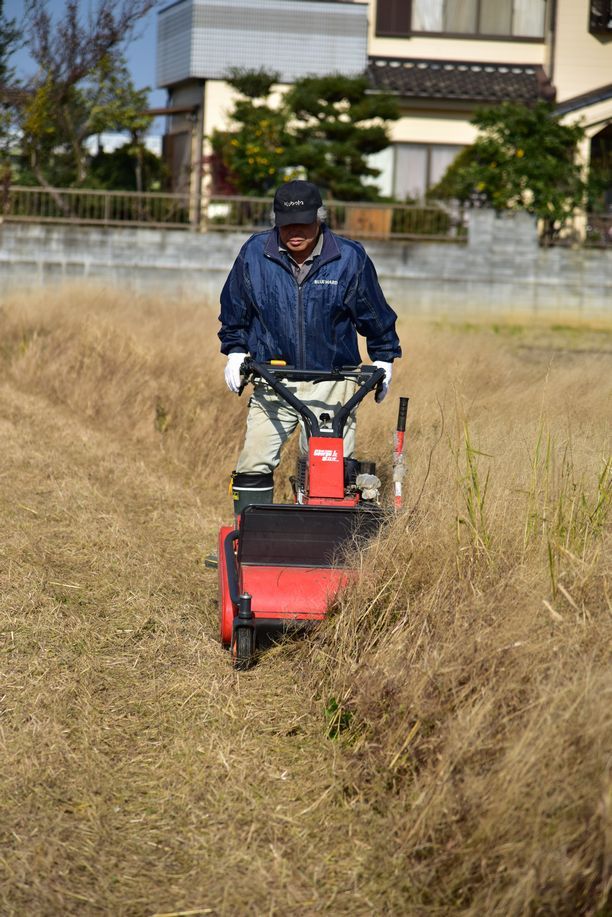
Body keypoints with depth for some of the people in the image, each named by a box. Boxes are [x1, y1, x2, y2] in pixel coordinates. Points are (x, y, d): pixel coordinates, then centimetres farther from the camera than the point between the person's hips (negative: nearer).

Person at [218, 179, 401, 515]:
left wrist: (383, 360, 14)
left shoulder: (350, 258, -5)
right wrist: (235, 352, 10)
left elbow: (375, 316, 9)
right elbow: (234, 311, 15)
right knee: (254, 465, -5)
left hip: (331, 383, -1)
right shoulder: (254, 254, -2)